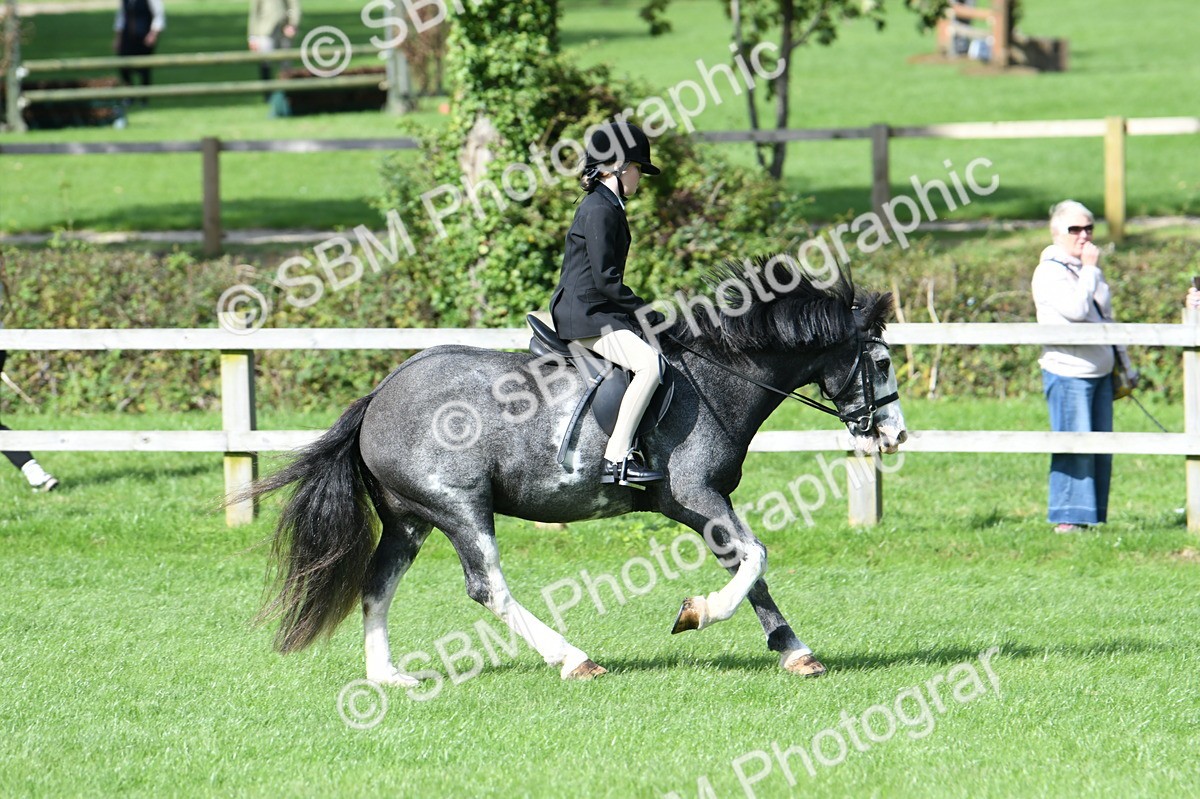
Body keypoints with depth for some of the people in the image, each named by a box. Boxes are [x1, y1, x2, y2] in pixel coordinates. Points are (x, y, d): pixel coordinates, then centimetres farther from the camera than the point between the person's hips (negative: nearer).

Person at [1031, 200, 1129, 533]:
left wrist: (1123, 363, 23)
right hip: (1068, 372, -8)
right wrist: (1089, 269, -18)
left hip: (1100, 371, 8)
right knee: (1075, 447, -10)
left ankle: (1093, 516, 10)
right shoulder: (1049, 272, -9)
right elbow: (1075, 309, -25)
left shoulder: (1090, 271, 17)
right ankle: (1068, 518, -6)